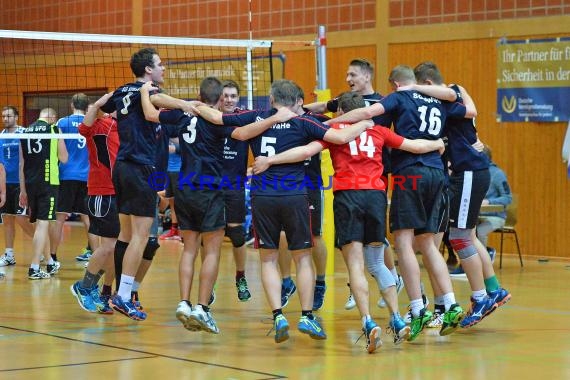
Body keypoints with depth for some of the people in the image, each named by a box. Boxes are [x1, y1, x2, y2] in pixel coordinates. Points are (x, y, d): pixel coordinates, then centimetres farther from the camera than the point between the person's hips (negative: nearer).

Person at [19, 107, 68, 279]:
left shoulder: (25, 131, 13)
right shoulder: (53, 129, -1)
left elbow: (21, 164, 14)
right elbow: (64, 158, 0)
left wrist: (23, 190, 19)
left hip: (30, 183, 6)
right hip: (48, 181, -5)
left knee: (41, 223, 17)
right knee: (43, 223, -7)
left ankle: (50, 263, 29)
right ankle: (34, 268, -13)